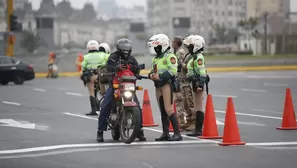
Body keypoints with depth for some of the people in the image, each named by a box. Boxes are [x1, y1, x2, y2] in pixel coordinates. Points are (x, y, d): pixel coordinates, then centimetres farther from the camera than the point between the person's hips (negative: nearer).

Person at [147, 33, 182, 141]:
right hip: (158, 86, 9)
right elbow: (153, 71, 24)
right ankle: (165, 133, 15)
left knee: (168, 109, -16)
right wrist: (151, 75, 0)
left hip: (167, 84, -9)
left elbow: (173, 71, -17)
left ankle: (177, 133, -17)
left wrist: (160, 76, -21)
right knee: (162, 111, 10)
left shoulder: (170, 56, -6)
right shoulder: (155, 58, 22)